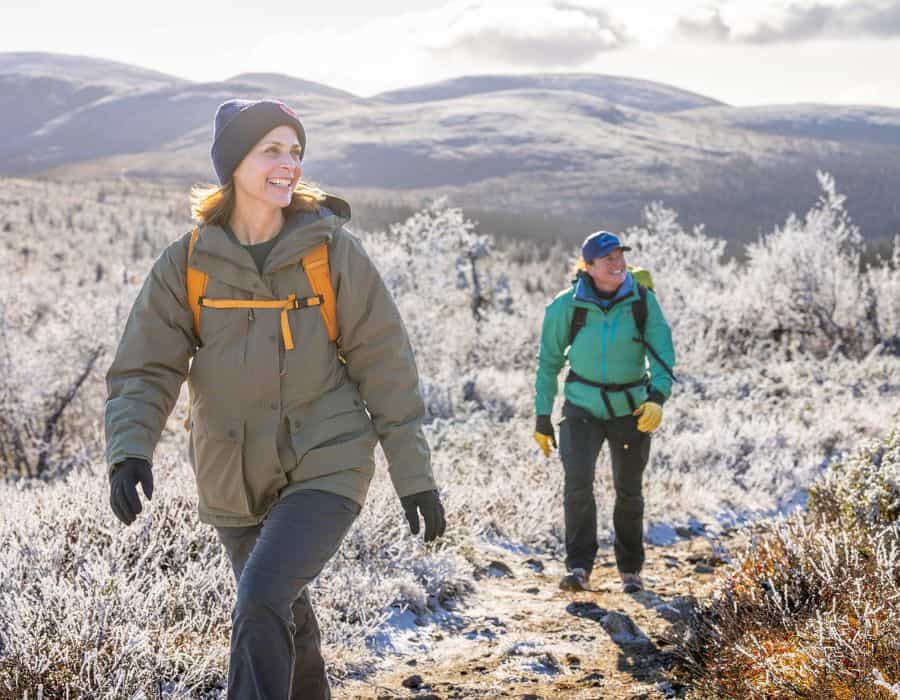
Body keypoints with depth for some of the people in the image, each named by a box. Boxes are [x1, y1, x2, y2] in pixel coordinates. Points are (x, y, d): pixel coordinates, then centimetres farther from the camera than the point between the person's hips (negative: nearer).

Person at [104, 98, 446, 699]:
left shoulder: (332, 249, -9)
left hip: (326, 468, -3)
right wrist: (129, 451, -24)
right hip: (235, 483, 3)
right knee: (288, 622, 19)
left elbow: (384, 366, -6)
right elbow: (144, 370, -5)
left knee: (262, 602, -25)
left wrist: (414, 474, -5)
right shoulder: (187, 262, -4)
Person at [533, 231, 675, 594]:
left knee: (629, 492, 10)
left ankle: (630, 569, 27)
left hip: (631, 409, 1)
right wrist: (542, 418, 0)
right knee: (578, 482, -20)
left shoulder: (642, 300, -8)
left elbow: (663, 352, -11)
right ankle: (579, 568, -13)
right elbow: (549, 362, -1)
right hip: (583, 407, -1)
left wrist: (657, 397, -29)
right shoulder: (567, 306, -10)